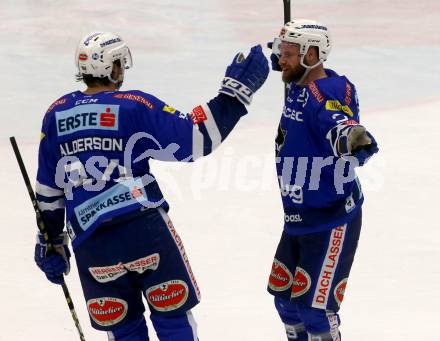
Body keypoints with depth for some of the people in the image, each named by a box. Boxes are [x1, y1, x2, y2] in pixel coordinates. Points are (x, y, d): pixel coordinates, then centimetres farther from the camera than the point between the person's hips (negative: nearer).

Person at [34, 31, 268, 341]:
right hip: (145, 230, -4)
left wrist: (51, 241, 22)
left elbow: (48, 190, 12)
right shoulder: (133, 107, -6)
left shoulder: (56, 115, 7)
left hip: (89, 243, 4)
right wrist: (236, 91, -6)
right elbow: (196, 138, -11)